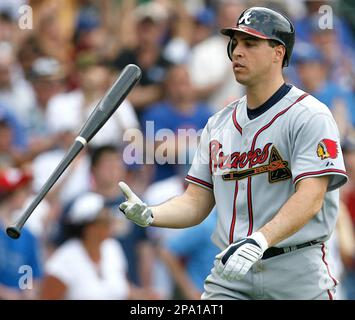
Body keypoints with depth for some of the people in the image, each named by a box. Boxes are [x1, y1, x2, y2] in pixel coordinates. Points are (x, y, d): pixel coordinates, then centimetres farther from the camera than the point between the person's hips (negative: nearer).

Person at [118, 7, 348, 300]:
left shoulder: (310, 116, -6)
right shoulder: (219, 124, 15)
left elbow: (309, 199, -18)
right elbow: (196, 203, 14)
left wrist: (258, 241, -33)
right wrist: (148, 215, -6)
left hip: (296, 276, -5)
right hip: (230, 272, 5)